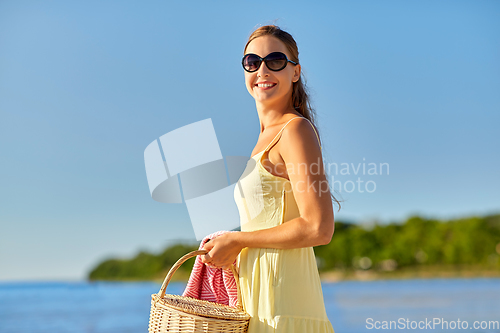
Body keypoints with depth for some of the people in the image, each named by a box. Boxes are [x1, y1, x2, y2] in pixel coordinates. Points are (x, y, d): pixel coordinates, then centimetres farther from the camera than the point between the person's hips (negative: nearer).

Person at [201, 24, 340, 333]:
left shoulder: (295, 129, -9)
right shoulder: (269, 136, 18)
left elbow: (319, 229, -18)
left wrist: (237, 241, -11)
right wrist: (225, 248, 8)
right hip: (261, 300, 9)